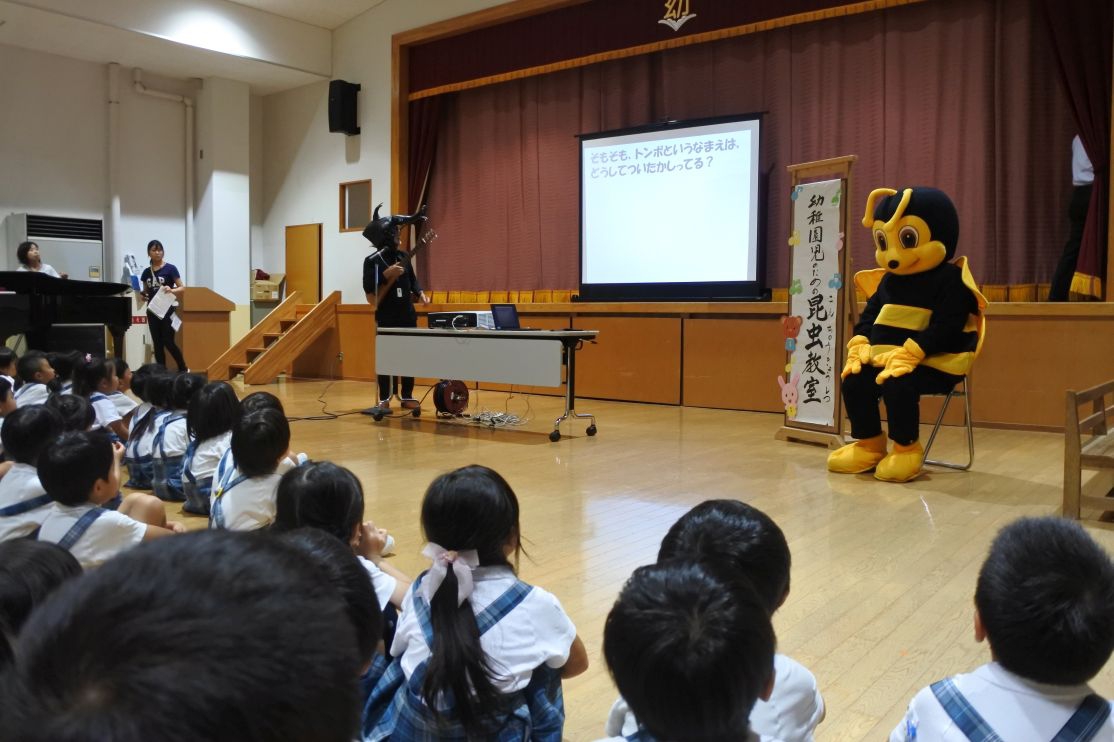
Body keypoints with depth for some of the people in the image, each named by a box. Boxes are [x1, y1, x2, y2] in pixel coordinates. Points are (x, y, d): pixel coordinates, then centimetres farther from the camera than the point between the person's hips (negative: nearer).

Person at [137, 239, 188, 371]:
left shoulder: (170, 268, -4)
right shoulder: (146, 272, 10)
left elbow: (182, 288, -6)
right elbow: (145, 293, 17)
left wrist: (171, 290, -25)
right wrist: (143, 296, -5)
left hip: (167, 310, -5)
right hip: (152, 311, 5)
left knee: (168, 342, -8)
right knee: (157, 344, 5)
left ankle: (183, 370, 9)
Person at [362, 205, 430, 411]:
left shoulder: (403, 257, 7)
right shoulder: (372, 261, -9)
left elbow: (413, 280, 21)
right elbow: (372, 298, -14)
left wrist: (420, 294, 2)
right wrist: (388, 276, -21)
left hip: (408, 316, 5)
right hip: (386, 319, -5)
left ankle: (407, 396, 17)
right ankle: (384, 399, 8)